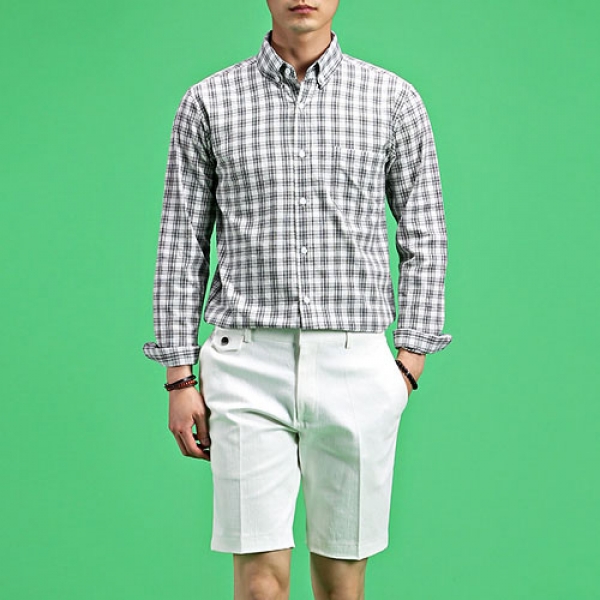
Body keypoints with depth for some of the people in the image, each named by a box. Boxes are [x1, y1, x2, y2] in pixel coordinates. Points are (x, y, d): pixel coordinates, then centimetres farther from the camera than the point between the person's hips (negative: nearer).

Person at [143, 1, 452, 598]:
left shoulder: (393, 99, 6)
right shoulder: (207, 102, 6)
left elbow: (424, 239, 10)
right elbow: (182, 245, 7)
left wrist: (409, 361, 2)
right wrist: (179, 377, 3)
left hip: (355, 366, 1)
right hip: (248, 365, -1)